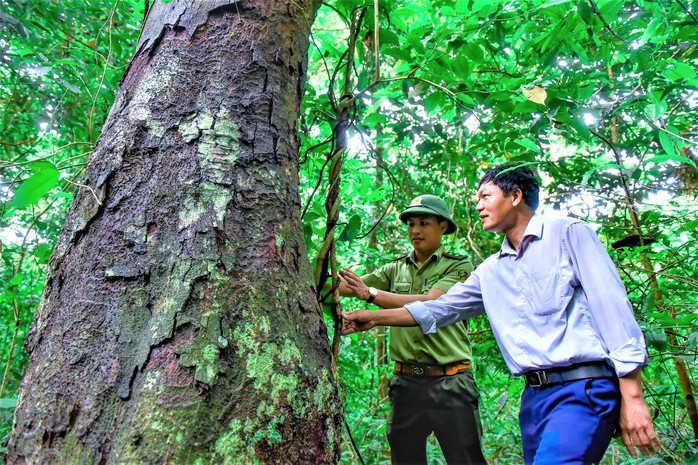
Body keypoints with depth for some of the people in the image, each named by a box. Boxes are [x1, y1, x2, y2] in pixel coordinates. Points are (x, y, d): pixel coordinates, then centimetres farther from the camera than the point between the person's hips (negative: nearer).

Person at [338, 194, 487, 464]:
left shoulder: (459, 266, 0)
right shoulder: (396, 269, 12)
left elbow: (429, 303, -17)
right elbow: (345, 286, 2)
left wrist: (372, 294, -22)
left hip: (450, 383, -3)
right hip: (406, 381, 4)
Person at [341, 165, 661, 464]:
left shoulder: (568, 233, -1)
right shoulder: (490, 271, 15)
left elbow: (612, 307, -7)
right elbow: (439, 309, 17)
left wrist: (632, 396, -12)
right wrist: (374, 318, 14)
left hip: (584, 389, -6)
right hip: (534, 396, 6)